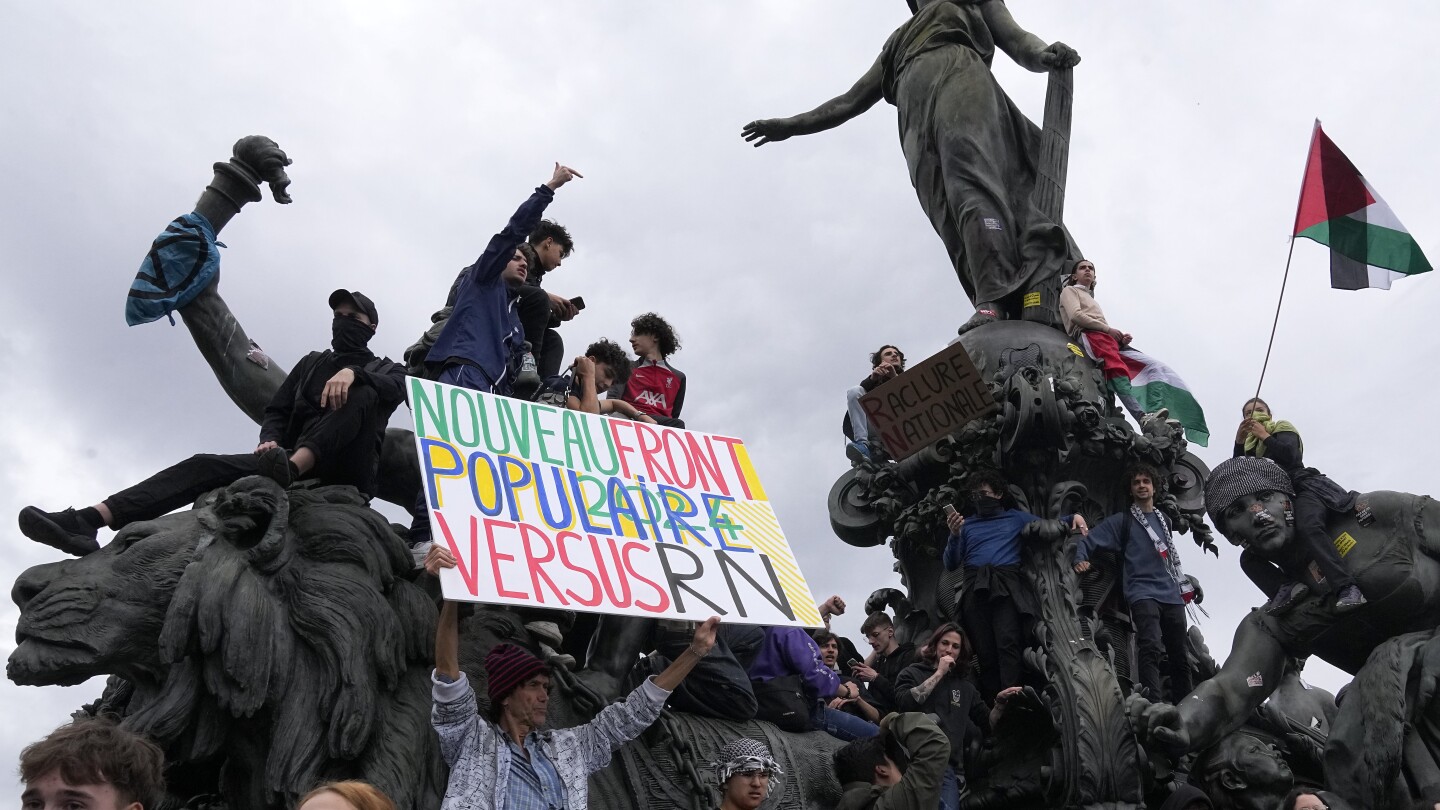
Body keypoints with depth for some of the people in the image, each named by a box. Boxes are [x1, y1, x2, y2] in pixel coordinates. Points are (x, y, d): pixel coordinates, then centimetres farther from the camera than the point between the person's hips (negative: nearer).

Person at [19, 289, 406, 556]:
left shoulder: (386, 370, 18)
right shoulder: (312, 363, 30)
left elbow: (396, 389, -8)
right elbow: (277, 411, 18)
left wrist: (354, 372, -28)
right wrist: (269, 440, -5)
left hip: (347, 472, -4)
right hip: (292, 462, 5)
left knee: (363, 394, -28)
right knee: (205, 466, -16)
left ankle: (290, 469, -48)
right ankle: (88, 520, -34)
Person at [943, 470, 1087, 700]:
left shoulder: (1015, 517, 24)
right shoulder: (967, 525, 24)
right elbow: (950, 565, 15)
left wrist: (1074, 517, -1)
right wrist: (954, 535, 0)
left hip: (1006, 585, -2)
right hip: (974, 588, 2)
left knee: (1008, 644, -20)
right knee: (983, 650, -7)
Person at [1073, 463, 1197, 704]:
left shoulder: (1164, 519, 20)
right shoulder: (1121, 521, 3)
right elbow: (1088, 540, -1)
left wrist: (1184, 583, 26)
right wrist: (1080, 559, -19)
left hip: (1172, 594, 6)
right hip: (1143, 592, -6)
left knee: (1179, 655, 10)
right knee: (1151, 649, -24)